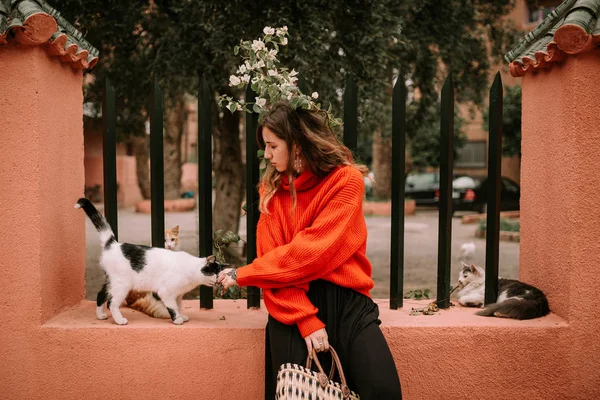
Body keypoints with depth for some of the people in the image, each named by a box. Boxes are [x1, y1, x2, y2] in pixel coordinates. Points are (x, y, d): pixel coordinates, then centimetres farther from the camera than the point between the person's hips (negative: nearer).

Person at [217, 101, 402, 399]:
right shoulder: (272, 189, 6)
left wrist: (243, 274, -8)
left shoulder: (347, 180, -5)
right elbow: (273, 255, -1)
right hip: (293, 306, 2)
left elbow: (310, 251, -14)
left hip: (346, 300, -2)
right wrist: (306, 319, -14)